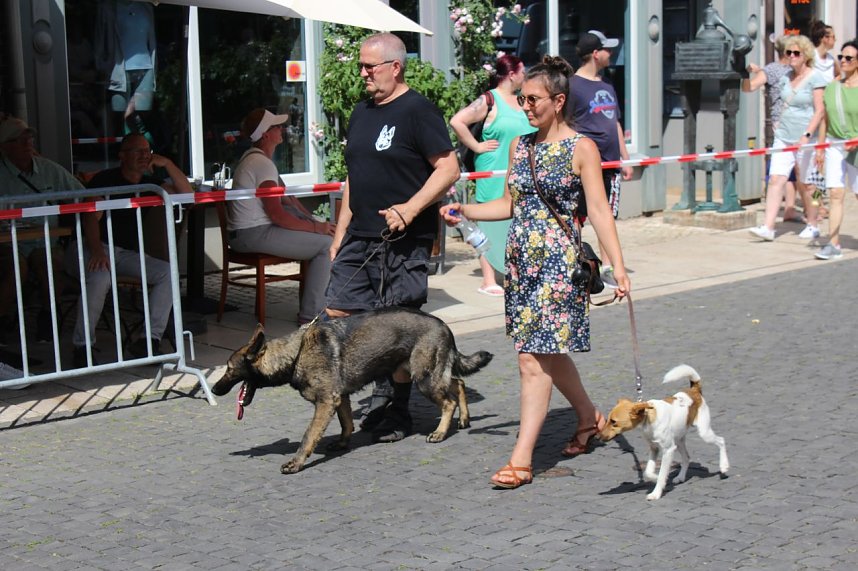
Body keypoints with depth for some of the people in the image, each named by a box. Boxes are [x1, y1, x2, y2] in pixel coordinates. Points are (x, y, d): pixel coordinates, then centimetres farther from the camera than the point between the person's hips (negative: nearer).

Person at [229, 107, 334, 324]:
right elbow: (277, 214, -22)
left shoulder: (252, 157, 15)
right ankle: (310, 314, -11)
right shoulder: (263, 164, -18)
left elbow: (285, 198, 19)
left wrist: (312, 220, 10)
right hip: (254, 235, -11)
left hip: (245, 231, 11)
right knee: (326, 244, -13)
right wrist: (316, 227, -14)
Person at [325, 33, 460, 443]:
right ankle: (382, 393, 18)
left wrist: (410, 209, -23)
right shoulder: (361, 113, 16)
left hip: (404, 240, -8)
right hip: (360, 238, 8)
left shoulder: (417, 110, -9)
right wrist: (340, 232, 18)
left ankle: (396, 413, 12)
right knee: (336, 315, 5)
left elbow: (448, 168, -13)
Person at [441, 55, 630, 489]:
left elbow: (599, 211, -9)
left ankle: (521, 459, -7)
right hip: (521, 258, 7)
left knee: (534, 358, -9)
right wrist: (465, 211, 3)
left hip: (557, 261, -7)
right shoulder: (519, 145, 13)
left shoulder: (581, 149, -5)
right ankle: (589, 418, 38)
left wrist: (618, 267, -15)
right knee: (548, 353, 15)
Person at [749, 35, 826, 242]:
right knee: (776, 179, -7)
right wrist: (780, 123, 13)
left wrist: (807, 135, -21)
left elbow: (820, 110, -12)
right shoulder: (787, 77, 11)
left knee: (805, 184, 5)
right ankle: (768, 227, -12)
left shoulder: (815, 78, -8)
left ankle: (813, 225, 22)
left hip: (805, 139, -5)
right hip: (784, 137, 5)